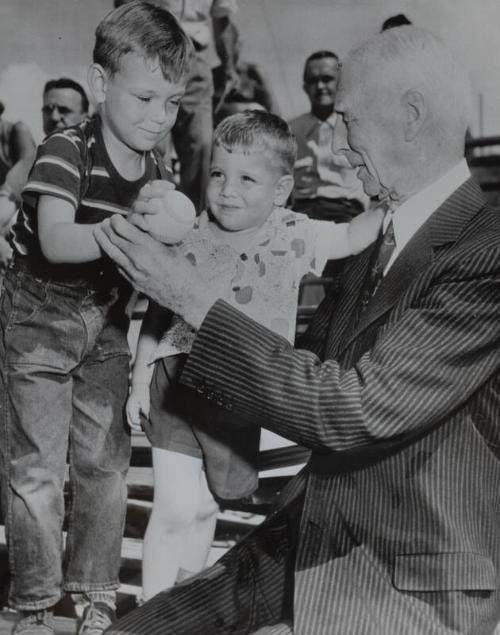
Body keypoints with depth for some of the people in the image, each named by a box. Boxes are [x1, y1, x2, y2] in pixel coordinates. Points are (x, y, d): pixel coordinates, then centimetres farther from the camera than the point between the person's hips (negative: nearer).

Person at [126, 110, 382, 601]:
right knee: (176, 509, -6)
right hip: (180, 381, -2)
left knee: (205, 507, 18)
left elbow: (352, 237, 9)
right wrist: (140, 379, 1)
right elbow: (158, 312, -1)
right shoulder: (191, 241, -9)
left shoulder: (294, 237, -4)